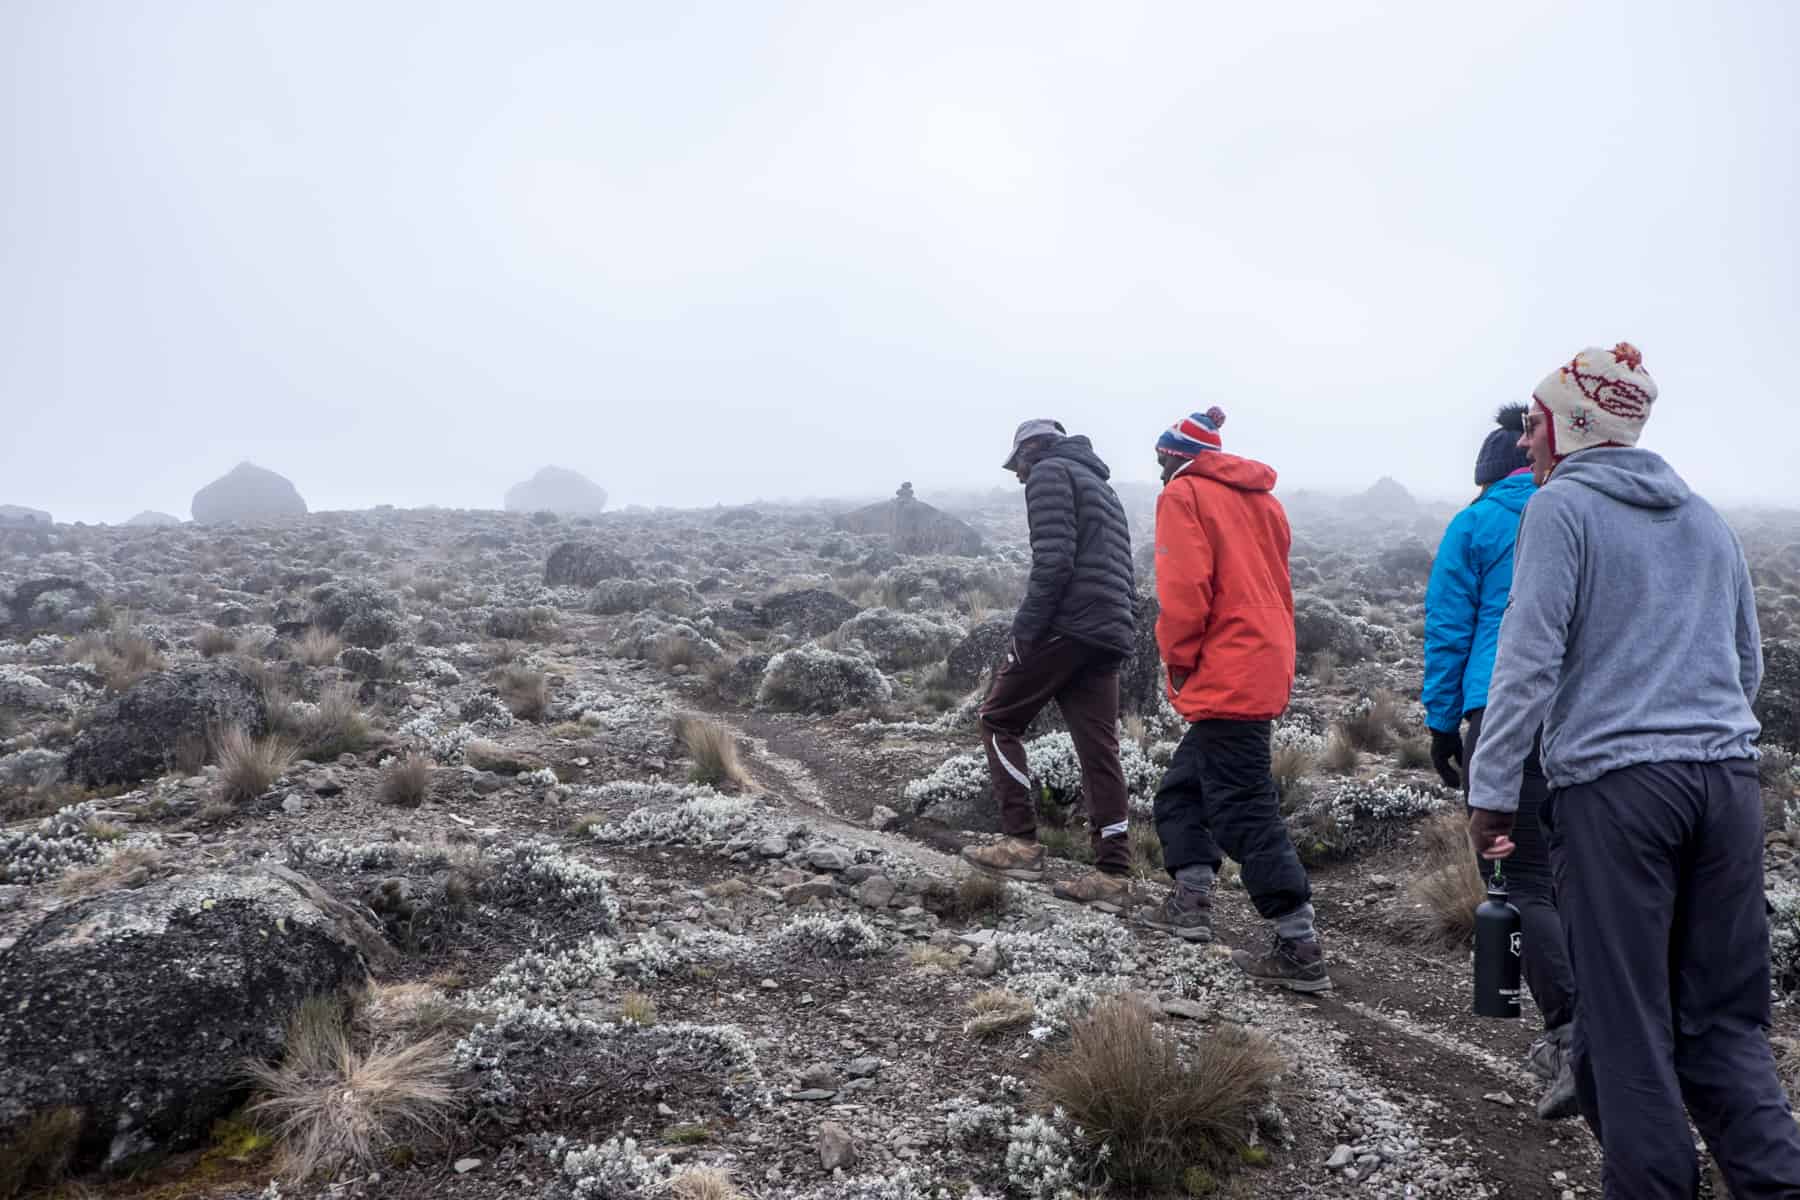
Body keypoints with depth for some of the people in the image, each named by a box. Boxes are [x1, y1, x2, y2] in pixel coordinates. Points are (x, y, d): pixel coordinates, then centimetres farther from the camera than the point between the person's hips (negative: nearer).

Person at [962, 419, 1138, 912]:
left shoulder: (1050, 472, 1)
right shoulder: (1101, 485, 29)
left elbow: (1053, 560, -14)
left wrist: (1026, 627, -13)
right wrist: (1119, 631, 17)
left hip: (1066, 625, -8)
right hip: (1109, 634, 8)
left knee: (999, 720, 5)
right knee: (1099, 749, 4)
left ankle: (1021, 842, 1)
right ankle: (1113, 874, 1)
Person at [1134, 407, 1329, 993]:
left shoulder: (1183, 494, -5)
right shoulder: (1260, 498, 19)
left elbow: (1186, 585, -17)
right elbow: (1278, 583, 19)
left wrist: (1178, 657, -6)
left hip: (1224, 675, -9)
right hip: (1267, 666, 9)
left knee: (1243, 808, -8)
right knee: (1184, 784, 20)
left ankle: (1301, 950, -7)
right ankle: (1191, 904, 21)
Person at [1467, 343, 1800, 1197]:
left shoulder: (1561, 505, -1)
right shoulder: (1706, 518, 19)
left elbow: (1529, 660, -9)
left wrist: (1490, 791, -6)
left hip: (1613, 784, -6)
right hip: (1728, 779, 6)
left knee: (1626, 1020, 1)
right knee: (1724, 1018, 10)